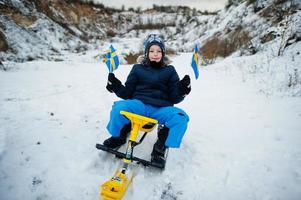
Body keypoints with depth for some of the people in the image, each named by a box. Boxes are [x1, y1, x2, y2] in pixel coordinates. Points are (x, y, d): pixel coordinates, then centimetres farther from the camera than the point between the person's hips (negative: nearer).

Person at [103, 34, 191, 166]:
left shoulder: (169, 71, 13)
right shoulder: (138, 68, 14)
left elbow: (174, 98, 8)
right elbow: (127, 93, 13)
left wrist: (181, 91, -13)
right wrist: (116, 87, -6)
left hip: (161, 108, 0)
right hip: (139, 104, 0)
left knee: (180, 118, -29)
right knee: (118, 108, -30)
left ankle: (160, 146, -3)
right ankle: (119, 136, 4)